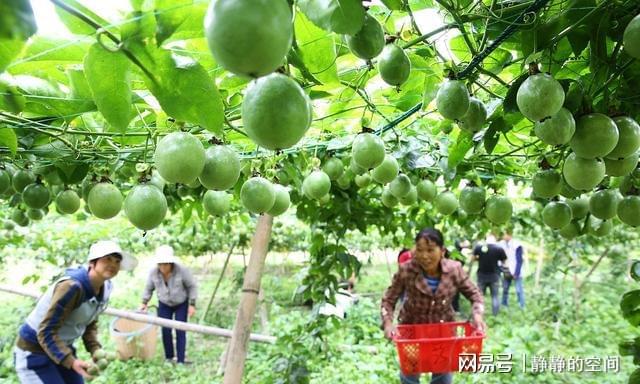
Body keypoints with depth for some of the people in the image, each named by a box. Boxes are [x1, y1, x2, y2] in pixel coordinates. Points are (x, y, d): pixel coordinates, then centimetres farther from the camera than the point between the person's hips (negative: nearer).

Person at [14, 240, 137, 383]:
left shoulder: (105, 288, -4)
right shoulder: (72, 286, -30)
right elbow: (46, 332, -28)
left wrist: (96, 350, -9)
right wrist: (71, 362, -35)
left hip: (62, 347, 8)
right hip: (34, 352, -8)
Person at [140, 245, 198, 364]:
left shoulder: (182, 270, -28)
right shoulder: (153, 273, -20)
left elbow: (192, 286, -15)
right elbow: (149, 288, 1)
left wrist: (192, 304, -14)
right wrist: (144, 303, -2)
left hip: (181, 304, -2)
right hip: (164, 305, 2)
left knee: (180, 331, -5)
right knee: (166, 331, -1)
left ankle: (181, 360, 1)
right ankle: (169, 358, 17)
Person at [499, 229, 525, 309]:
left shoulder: (517, 245, -15)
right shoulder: (501, 244, 2)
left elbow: (519, 261, -13)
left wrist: (516, 273, -16)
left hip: (515, 272, -5)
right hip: (506, 272, 5)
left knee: (519, 291, -2)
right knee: (505, 290, 11)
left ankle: (522, 307, 7)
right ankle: (504, 306, 22)